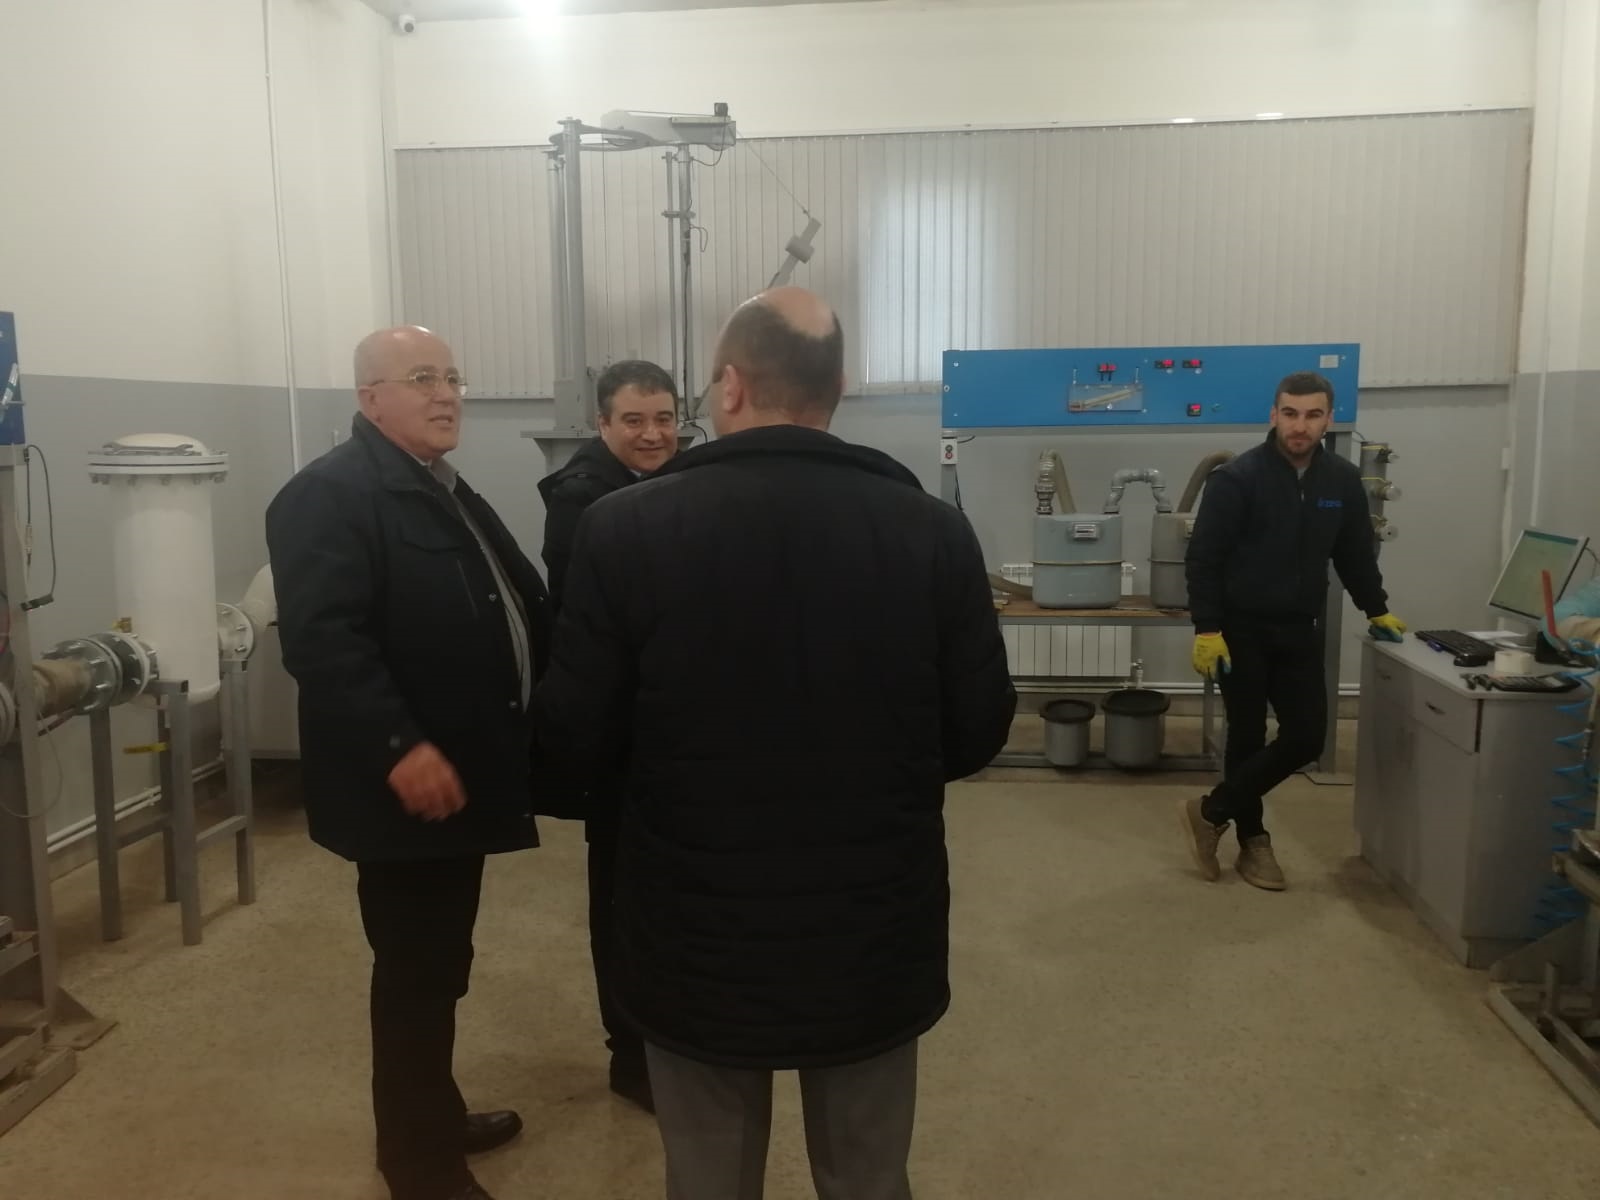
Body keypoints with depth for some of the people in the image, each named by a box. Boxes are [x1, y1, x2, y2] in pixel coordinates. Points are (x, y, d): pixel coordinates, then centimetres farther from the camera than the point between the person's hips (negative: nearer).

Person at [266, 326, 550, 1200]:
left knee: (439, 963, 20)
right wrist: (400, 748, -30)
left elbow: (514, 609, 22)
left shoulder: (450, 494, 17)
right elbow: (321, 639, -25)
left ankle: (436, 1113, 36)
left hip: (460, 775, 9)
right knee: (416, 971, 3)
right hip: (408, 785, -9)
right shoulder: (330, 494, -15)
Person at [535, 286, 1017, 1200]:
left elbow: (578, 727, -6)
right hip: (876, 935, 2)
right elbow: (980, 731, -3)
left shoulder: (626, 527, -14)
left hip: (699, 938, -1)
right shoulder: (933, 530, -10)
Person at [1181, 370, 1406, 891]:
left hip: (1300, 631, 5)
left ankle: (1213, 811, 15)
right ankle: (1253, 840, 21)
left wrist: (1376, 610, 20)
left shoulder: (1343, 480, 2)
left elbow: (1356, 554, 15)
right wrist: (1206, 629, -19)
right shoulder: (1237, 478, -13)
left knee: (1307, 736, 1)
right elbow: (1203, 559, -14)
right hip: (1241, 630, -5)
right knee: (1247, 736, 3)